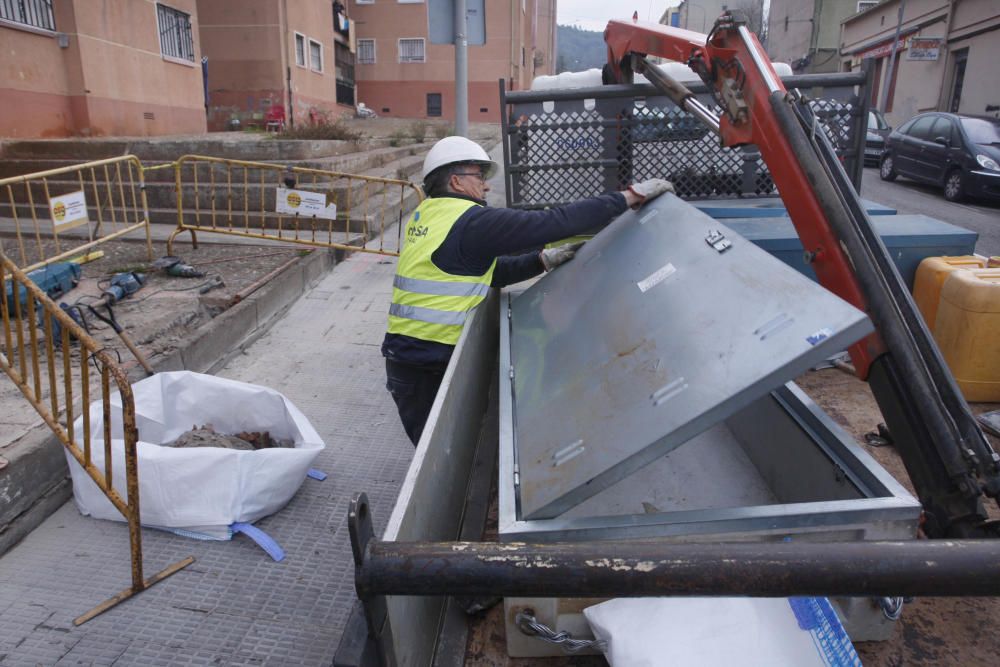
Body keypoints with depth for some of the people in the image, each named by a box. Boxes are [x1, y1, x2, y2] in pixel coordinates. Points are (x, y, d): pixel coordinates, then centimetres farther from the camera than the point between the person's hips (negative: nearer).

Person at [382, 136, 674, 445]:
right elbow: (553, 222, -21)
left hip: (406, 355, 8)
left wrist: (543, 261, 2)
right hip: (426, 368, -8)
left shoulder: (426, 215, 11)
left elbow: (486, 271, 13)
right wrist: (628, 196, -15)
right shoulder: (469, 222, -18)